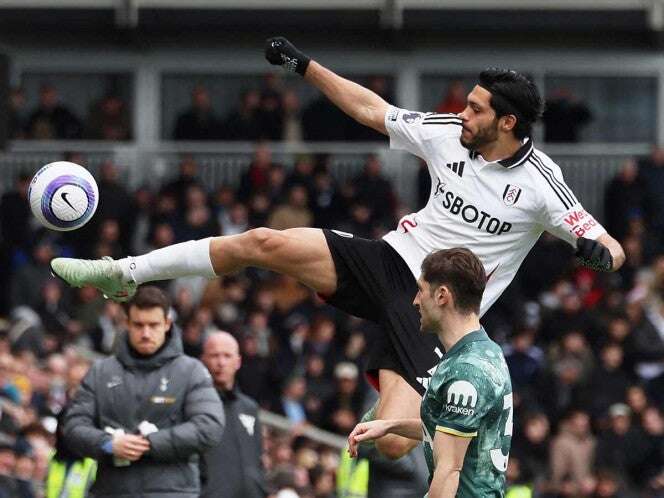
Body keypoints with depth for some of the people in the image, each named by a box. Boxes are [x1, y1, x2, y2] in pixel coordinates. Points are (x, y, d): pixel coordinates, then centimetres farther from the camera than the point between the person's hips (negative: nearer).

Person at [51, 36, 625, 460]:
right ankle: (126, 274, -3)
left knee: (393, 442, -24)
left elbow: (612, 251, -10)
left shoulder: (540, 185, -12)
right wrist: (305, 66, 13)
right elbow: (372, 109, 14)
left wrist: (599, 250, -34)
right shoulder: (448, 133, 1)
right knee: (264, 242, -14)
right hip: (392, 259, 4)